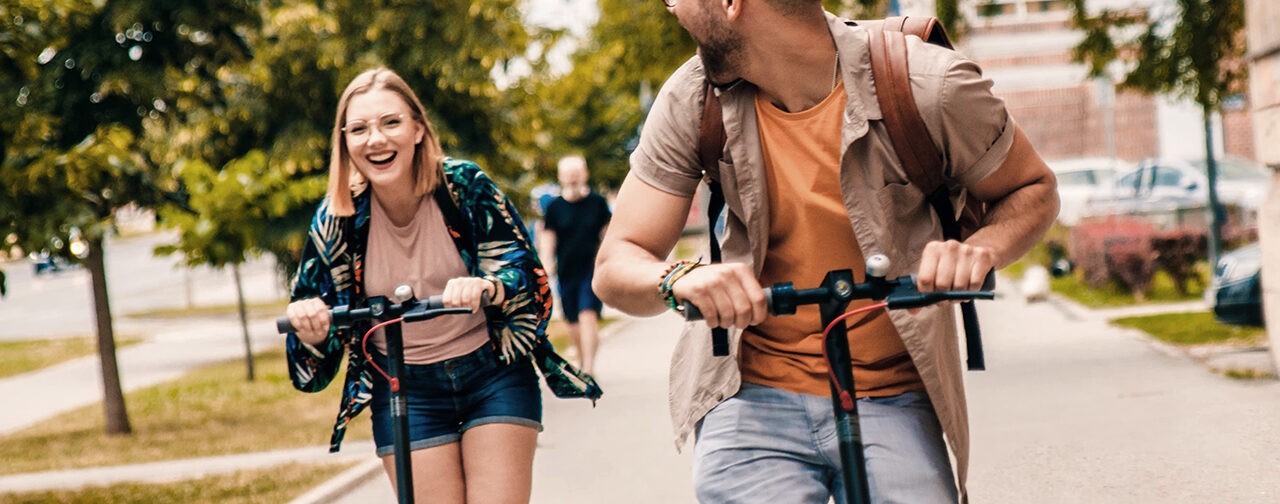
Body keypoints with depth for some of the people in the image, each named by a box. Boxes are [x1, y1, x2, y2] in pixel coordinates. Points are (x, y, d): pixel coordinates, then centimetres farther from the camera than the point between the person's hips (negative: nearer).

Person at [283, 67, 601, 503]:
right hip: (404, 392, 1)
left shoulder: (465, 185, -11)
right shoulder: (337, 219, -8)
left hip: (492, 375, -1)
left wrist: (485, 287, -36)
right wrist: (309, 327, -25)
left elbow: (528, 274, -14)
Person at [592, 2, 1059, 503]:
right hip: (752, 400, 1)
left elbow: (1034, 189, 4)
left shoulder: (927, 86, -12)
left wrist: (980, 249, -20)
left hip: (894, 405, -1)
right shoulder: (692, 100, -4)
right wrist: (682, 279, -27)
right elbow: (615, 269, -2)